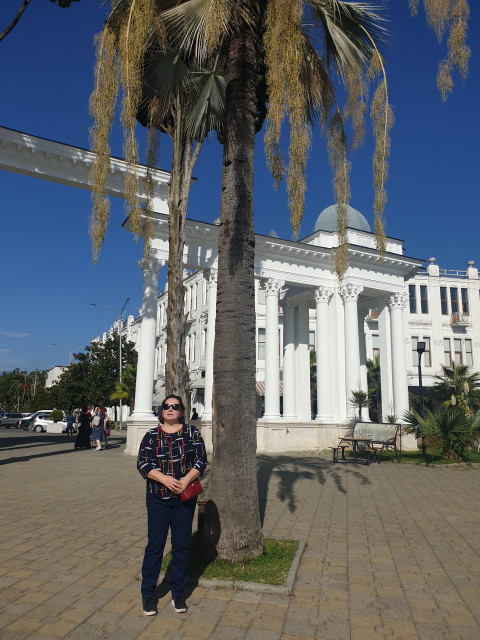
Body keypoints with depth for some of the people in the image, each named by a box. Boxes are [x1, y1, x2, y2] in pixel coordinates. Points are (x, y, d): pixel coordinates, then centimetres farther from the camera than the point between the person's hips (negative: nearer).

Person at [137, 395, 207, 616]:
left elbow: (201, 460, -3)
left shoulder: (192, 432, 2)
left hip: (185, 499, 1)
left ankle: (178, 593, 25)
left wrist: (185, 481, -17)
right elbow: (142, 463, -5)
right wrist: (164, 479, -18)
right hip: (158, 499, 0)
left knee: (182, 546, 8)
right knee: (155, 545, 4)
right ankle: (148, 593, 21)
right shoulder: (151, 435, 2)